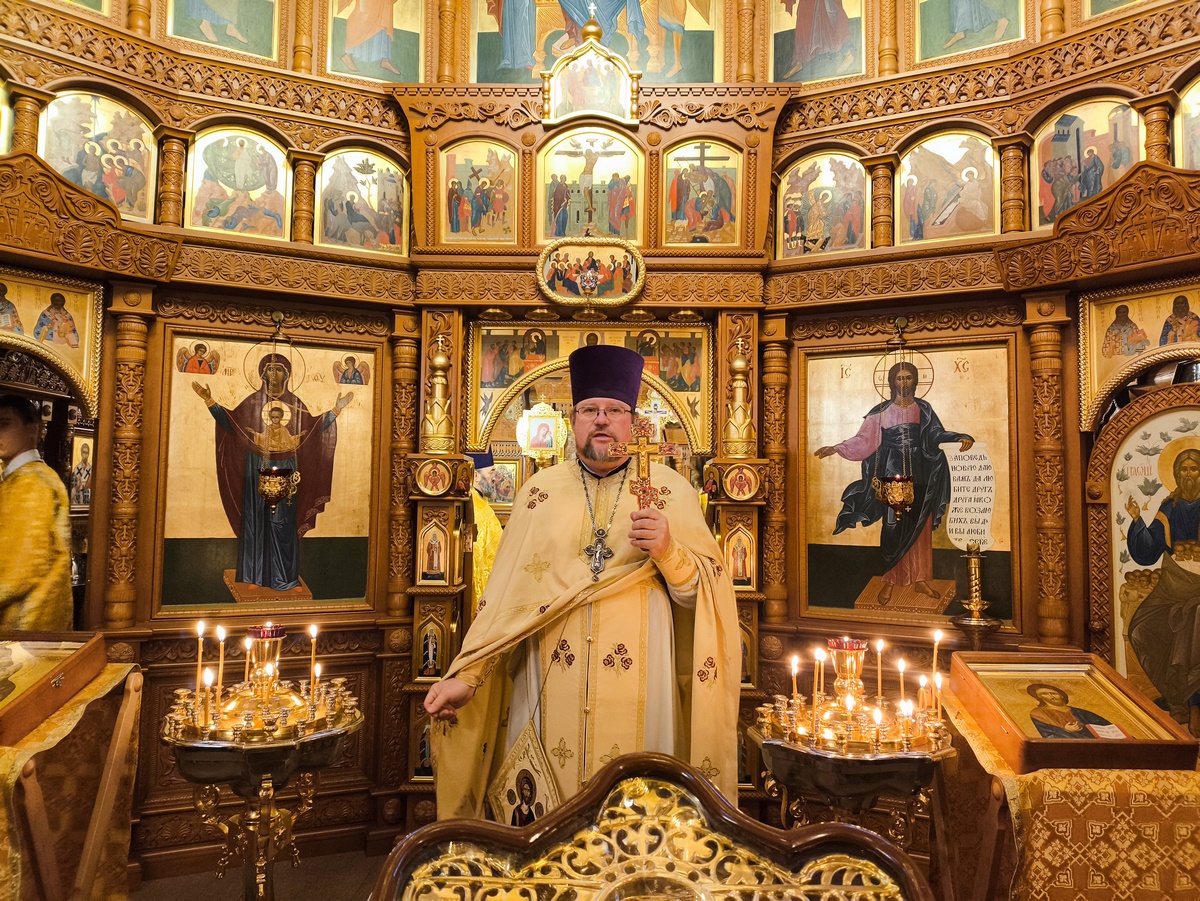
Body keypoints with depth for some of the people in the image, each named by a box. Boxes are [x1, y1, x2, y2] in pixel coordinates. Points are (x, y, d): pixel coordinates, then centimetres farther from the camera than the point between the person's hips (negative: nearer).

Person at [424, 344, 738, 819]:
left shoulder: (670, 489, 2)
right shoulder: (541, 491, 5)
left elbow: (706, 592, 0)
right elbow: (505, 594, 3)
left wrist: (668, 552, -18)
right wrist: (465, 676, -4)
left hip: (639, 691, -1)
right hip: (551, 689, 1)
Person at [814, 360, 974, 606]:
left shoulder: (923, 409, 7)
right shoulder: (881, 412, 0)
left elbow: (936, 435, 9)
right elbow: (863, 441, -2)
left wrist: (960, 438, -8)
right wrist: (836, 448, -14)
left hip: (918, 475, 3)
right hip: (891, 475, -2)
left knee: (920, 527, 6)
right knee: (892, 528, -2)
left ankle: (920, 578, 17)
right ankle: (889, 581, 6)